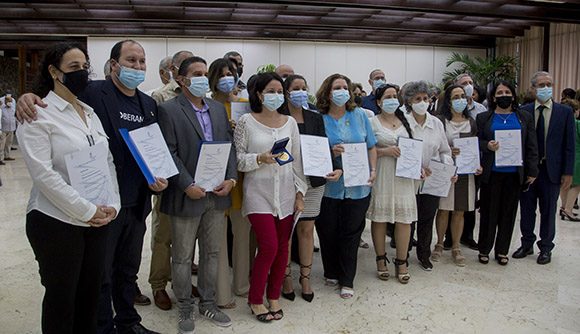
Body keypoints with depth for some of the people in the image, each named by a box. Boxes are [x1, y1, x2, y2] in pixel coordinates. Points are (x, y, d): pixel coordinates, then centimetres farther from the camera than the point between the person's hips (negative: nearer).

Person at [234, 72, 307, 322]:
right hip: (259, 195, -4)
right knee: (269, 247, -9)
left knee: (282, 248, 8)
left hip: (286, 195, 4)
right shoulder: (246, 122, -4)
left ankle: (274, 296, 28)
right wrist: (259, 159, -20)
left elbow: (297, 161, 9)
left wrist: (300, 193, 5)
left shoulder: (290, 123, 7)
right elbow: (237, 158, -3)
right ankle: (255, 299, 14)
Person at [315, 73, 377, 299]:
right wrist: (331, 152, -19)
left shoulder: (359, 115, 6)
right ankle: (331, 273, 30)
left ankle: (347, 281, 18)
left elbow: (371, 146, 10)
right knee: (328, 232, 8)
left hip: (357, 186, 2)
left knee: (351, 233, 6)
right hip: (329, 186, -1)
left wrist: (373, 170, -2)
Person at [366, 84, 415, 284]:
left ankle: (402, 262, 13)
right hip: (381, 176, -4)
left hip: (404, 176, 4)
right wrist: (385, 151, -17)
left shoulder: (404, 121, 15)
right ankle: (381, 260, 19)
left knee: (404, 219, 1)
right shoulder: (373, 122, 0)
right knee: (380, 217, 3)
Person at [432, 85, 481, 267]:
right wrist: (448, 152, -21)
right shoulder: (440, 121, -5)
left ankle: (456, 248, 20)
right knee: (444, 209, 4)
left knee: (459, 211, 8)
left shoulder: (471, 122, 9)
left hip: (466, 171, 3)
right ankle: (439, 244, 22)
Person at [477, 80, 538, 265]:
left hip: (514, 173, 2)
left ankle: (502, 250, 20)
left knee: (508, 213, 8)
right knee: (489, 212, 4)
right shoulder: (483, 117, 5)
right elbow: (476, 141, 5)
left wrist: (532, 171, 1)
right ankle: (484, 249, 17)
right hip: (491, 172, -1)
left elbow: (531, 146, 7)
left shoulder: (525, 117, 8)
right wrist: (487, 145, -17)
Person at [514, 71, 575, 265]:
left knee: (548, 211, 10)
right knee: (527, 209, 11)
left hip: (551, 170, -1)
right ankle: (527, 244, 28)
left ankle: (545, 248, 25)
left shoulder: (565, 112, -1)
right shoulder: (524, 111, 0)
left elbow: (569, 145, -2)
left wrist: (568, 173, -6)